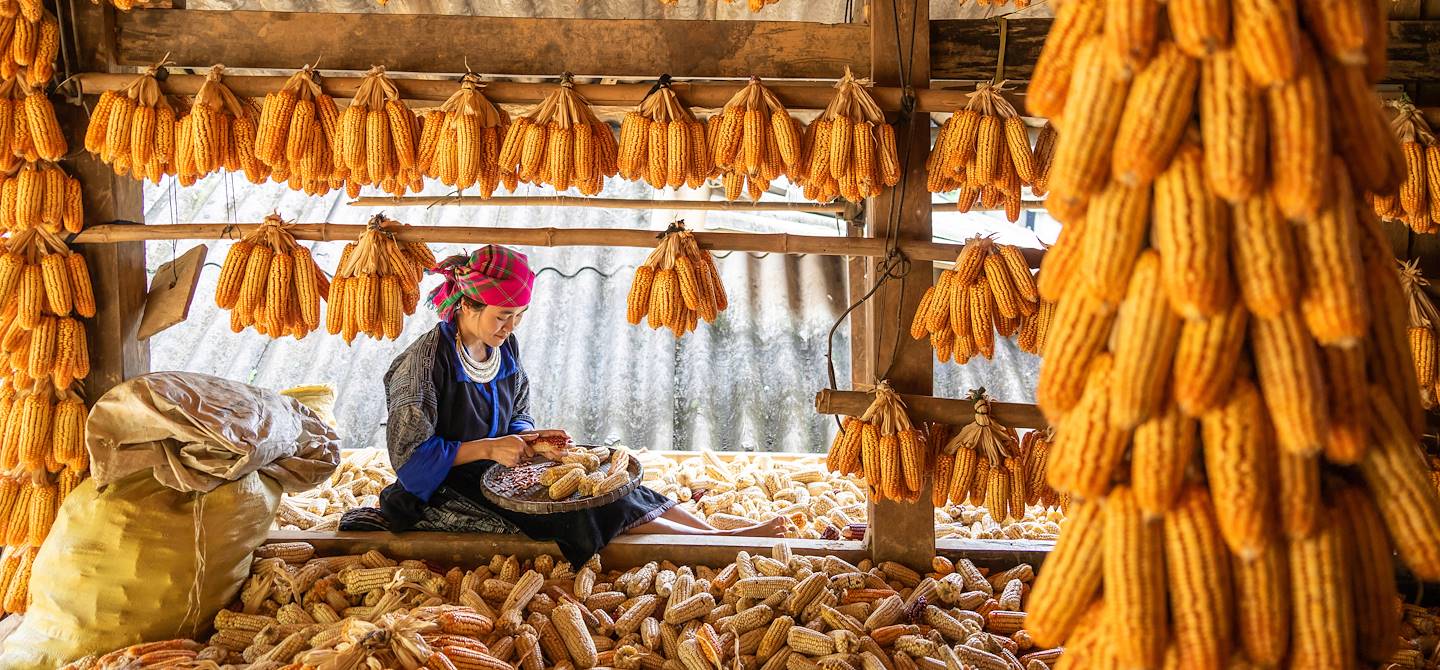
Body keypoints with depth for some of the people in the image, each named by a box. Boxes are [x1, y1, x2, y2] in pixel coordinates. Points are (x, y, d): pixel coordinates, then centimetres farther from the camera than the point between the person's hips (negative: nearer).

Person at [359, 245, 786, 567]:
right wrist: (488, 448, -24)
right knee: (589, 513, -23)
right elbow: (410, 455, -20)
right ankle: (726, 540, -22)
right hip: (451, 495, -8)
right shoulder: (427, 359, -19)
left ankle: (713, 530, -14)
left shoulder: (504, 349, 4)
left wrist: (530, 438, -7)